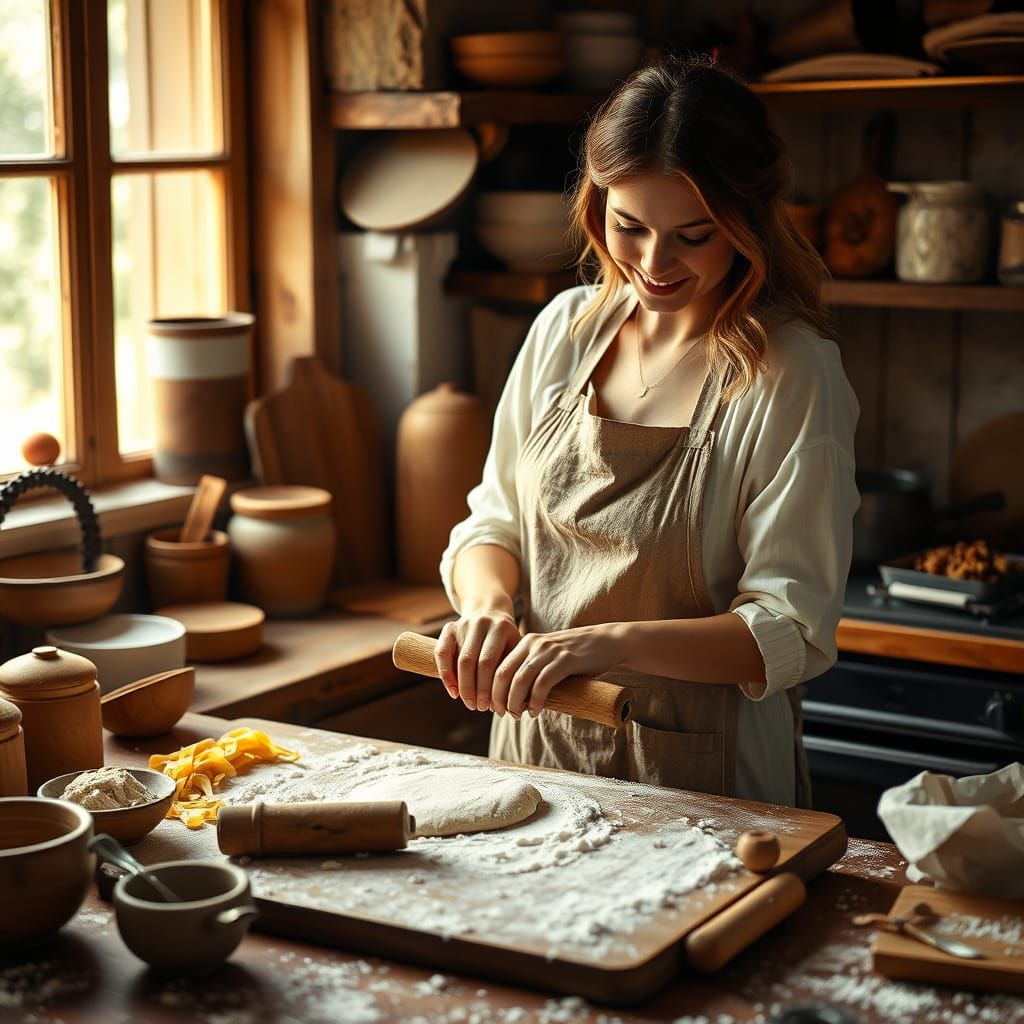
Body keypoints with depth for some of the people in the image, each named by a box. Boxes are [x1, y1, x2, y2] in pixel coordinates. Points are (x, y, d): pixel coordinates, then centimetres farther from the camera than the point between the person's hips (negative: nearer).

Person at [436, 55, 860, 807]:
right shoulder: (566, 329, 6)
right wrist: (488, 601, -9)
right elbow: (494, 521, 12)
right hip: (539, 744, 4)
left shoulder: (792, 375, -10)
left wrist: (612, 642, -25)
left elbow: (792, 631, -12)